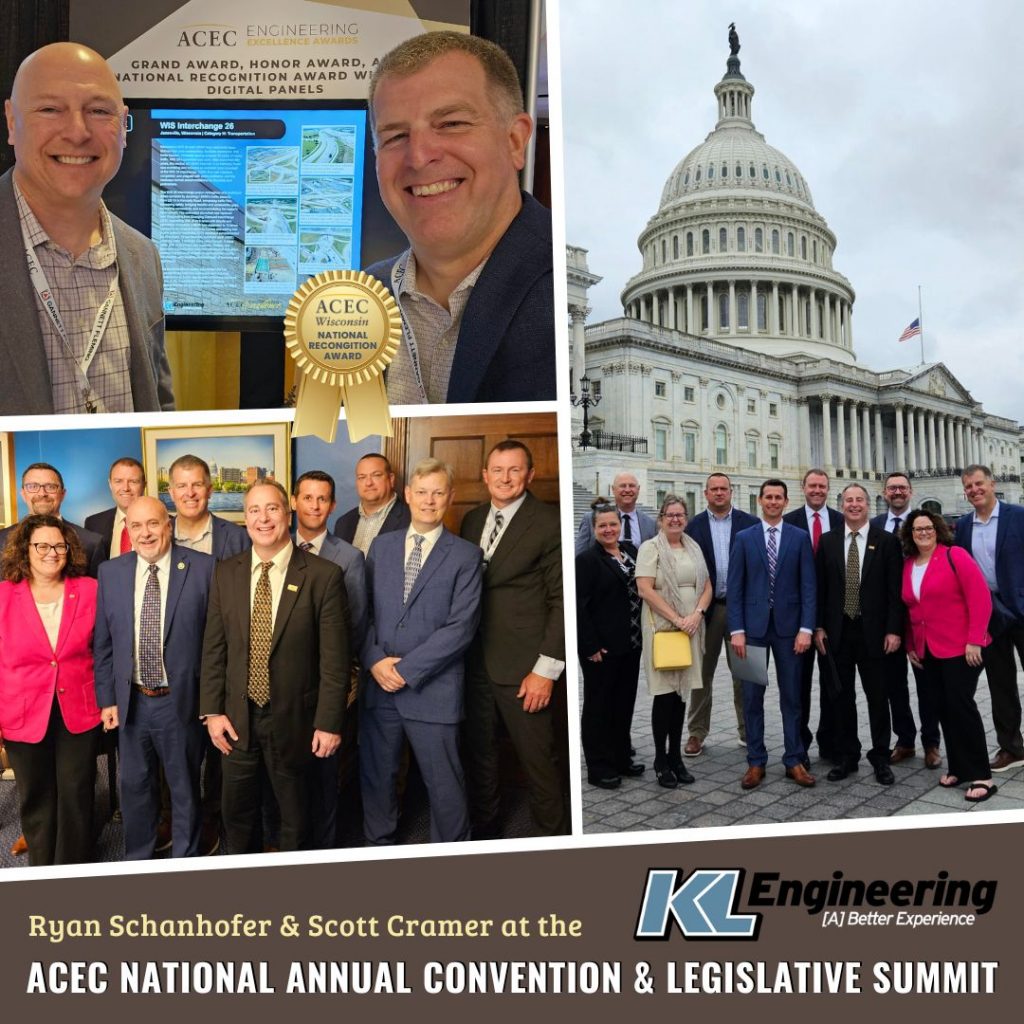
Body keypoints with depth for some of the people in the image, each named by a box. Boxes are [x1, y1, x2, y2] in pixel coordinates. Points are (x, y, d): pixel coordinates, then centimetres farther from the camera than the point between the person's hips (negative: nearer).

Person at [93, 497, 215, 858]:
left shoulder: (203, 568, -10)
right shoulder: (110, 572, 1)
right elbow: (103, 642, 6)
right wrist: (107, 698, 3)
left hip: (182, 701, -3)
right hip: (131, 703, 3)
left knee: (185, 790, 14)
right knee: (134, 788, 19)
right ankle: (136, 862, 41)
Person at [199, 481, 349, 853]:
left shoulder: (323, 575, -13)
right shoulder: (225, 573, 0)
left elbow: (334, 657, -12)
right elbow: (213, 647, 4)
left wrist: (329, 722, -12)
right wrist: (212, 711, 0)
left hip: (294, 718, -3)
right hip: (237, 717, 3)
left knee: (295, 815, 16)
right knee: (237, 812, 19)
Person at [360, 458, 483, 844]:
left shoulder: (466, 555, -4)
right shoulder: (381, 545, 9)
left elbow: (461, 627, -11)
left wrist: (406, 669, -15)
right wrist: (375, 661, -8)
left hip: (433, 689, -4)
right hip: (378, 683, 4)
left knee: (444, 785, 6)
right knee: (376, 776, 16)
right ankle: (379, 845, 37)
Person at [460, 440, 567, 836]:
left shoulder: (550, 522, -10)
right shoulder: (472, 519, 9)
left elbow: (563, 600, -11)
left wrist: (546, 670, -14)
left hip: (523, 668, -6)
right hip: (475, 662, 6)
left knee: (538, 762, 5)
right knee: (478, 754, 17)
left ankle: (552, 837, 25)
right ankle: (483, 828, 37)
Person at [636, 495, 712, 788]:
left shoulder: (694, 547, 13)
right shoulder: (650, 548, -4)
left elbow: (707, 587, 11)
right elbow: (645, 589, -12)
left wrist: (696, 615, -8)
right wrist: (676, 619, -15)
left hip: (691, 628, 5)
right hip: (662, 627, -5)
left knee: (681, 692, 8)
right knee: (665, 693, -3)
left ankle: (676, 756, 17)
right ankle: (661, 761, 7)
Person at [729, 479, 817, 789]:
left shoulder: (800, 537, 4)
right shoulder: (744, 538, 4)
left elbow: (808, 585, 0)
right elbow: (735, 587, 1)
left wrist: (806, 628, -8)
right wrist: (736, 630, -6)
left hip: (788, 626, 0)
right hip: (753, 626, 0)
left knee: (791, 697, 7)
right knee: (752, 697, 5)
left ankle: (794, 761, 17)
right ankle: (756, 762, 15)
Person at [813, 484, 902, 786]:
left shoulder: (887, 541, -1)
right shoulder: (827, 541, 5)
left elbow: (895, 589, -3)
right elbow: (820, 587, 5)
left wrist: (894, 630, -9)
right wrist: (818, 627, 0)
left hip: (873, 631, -2)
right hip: (837, 632, 2)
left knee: (877, 697, 6)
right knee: (841, 697, 9)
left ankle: (881, 758, 18)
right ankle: (846, 756, 21)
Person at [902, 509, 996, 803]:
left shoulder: (955, 556, -8)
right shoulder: (907, 565, 9)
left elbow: (980, 597, -12)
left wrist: (975, 640, -16)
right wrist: (910, 645, 10)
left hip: (960, 649, -5)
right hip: (927, 652, 5)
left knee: (961, 705, -7)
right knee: (944, 709, 8)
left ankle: (981, 776, 2)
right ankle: (959, 767, 18)